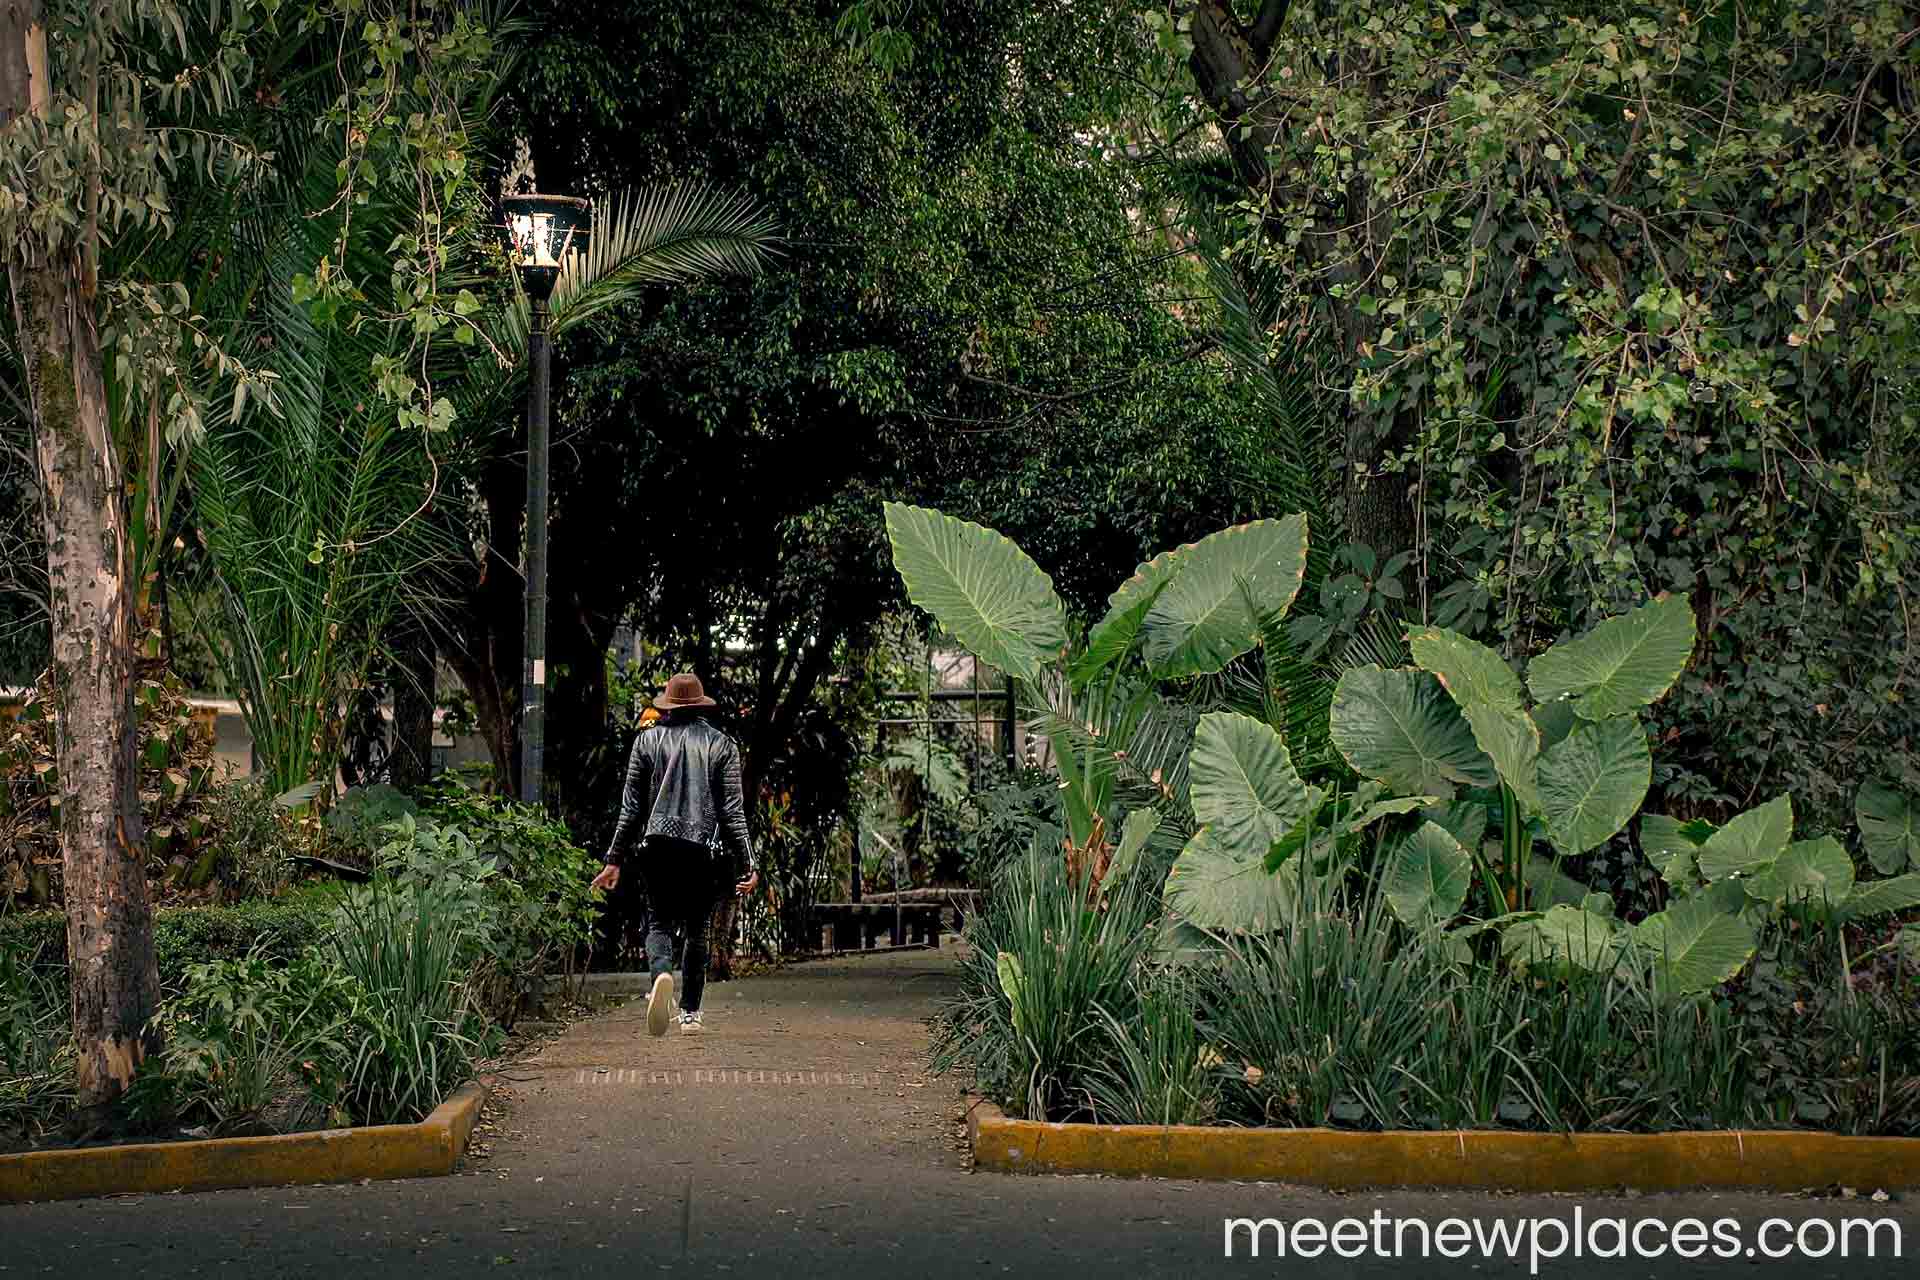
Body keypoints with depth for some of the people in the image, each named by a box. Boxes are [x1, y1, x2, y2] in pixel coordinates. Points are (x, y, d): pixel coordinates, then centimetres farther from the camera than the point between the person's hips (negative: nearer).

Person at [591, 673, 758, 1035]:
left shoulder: (647, 740, 6)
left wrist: (615, 860, 9)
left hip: (657, 847, 0)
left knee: (660, 922, 4)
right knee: (696, 929, 13)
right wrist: (746, 865, 1)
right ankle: (690, 1011, 14)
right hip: (705, 851, 0)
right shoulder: (722, 745, 4)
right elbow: (732, 811, -1)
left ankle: (661, 974, -28)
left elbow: (631, 807, 5)